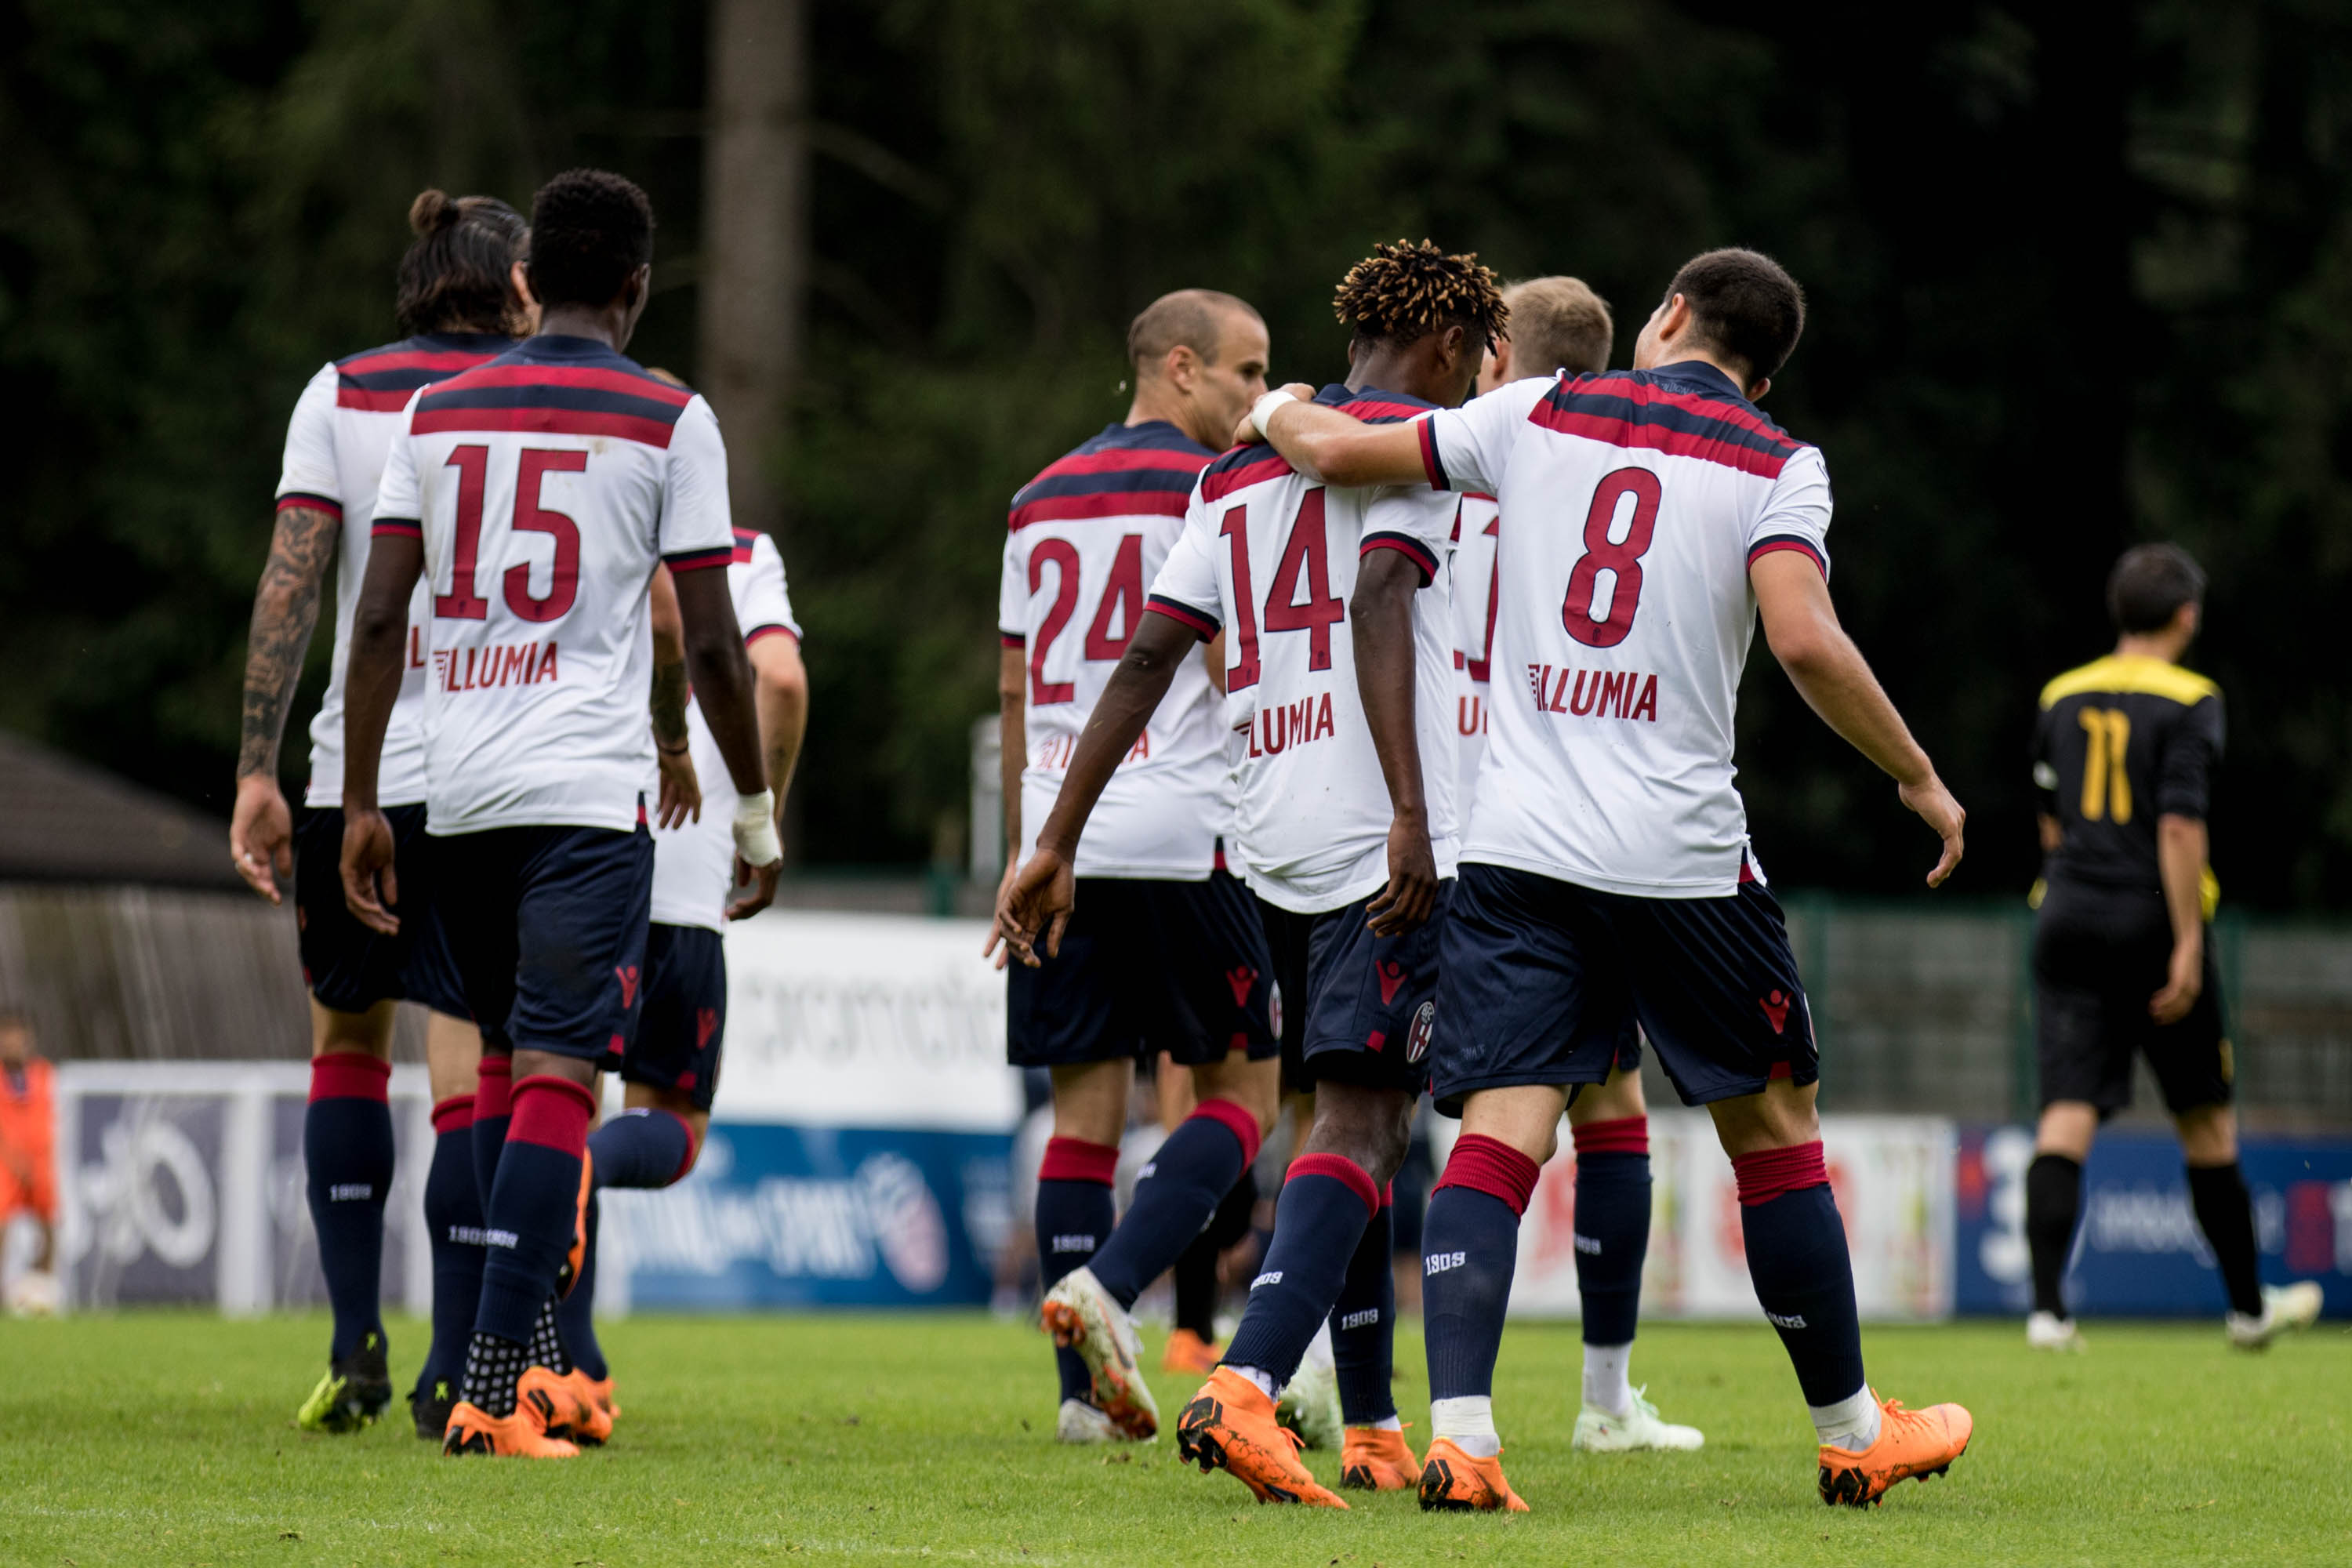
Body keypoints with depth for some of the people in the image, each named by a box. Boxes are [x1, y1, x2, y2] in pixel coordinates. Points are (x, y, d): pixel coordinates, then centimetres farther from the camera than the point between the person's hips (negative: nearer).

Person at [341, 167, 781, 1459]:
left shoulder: (439, 413, 11)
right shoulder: (666, 422, 0)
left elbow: (378, 618, 7)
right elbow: (710, 641, -1)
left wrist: (361, 806, 12)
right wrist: (755, 806, 11)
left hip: (458, 791, 5)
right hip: (589, 792, -5)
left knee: (506, 1059, 19)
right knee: (555, 1075, -9)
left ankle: (517, 1364, 20)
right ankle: (493, 1385, -19)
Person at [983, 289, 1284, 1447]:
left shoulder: (1040, 500, 17)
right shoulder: (1211, 487, -4)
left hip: (1058, 836, 6)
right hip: (1179, 836, -6)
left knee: (1086, 1104, 6)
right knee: (1242, 1088, 3)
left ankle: (1086, 1390, 2)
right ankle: (1105, 1286, -16)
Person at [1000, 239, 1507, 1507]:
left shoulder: (1236, 472, 20)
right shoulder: (1416, 437, -1)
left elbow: (1148, 657, 14)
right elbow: (1380, 606, -16)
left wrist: (1057, 846, 12)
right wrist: (1411, 817, -23)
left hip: (1274, 848, 7)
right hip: (1384, 847, -7)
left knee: (1358, 1116, 17)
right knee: (1358, 1126, -12)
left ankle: (1371, 1433, 18)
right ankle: (1241, 1389, -29)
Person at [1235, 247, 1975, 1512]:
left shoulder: (1540, 413, 9)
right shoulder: (1777, 467, 0)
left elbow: (1342, 454, 13)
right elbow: (1804, 642, -15)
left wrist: (1278, 413, 36)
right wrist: (1919, 779, -3)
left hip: (1515, 842, 2)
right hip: (1678, 857, -2)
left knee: (1500, 1129, -5)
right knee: (1774, 1128, 12)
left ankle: (1458, 1431, -22)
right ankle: (1851, 1433, 21)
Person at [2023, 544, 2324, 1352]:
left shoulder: (2060, 699, 12)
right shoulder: (2188, 703, -6)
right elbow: (2180, 827, -16)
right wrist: (2187, 945, -16)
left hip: (2067, 921, 4)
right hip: (2152, 921, -4)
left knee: (2068, 1113, -4)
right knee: (2207, 1120, 10)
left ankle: (2047, 1306, -20)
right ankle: (2247, 1306, 21)